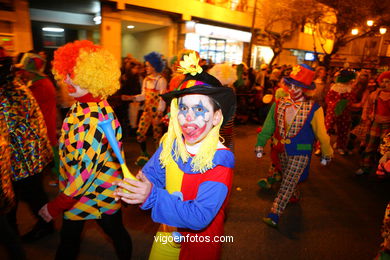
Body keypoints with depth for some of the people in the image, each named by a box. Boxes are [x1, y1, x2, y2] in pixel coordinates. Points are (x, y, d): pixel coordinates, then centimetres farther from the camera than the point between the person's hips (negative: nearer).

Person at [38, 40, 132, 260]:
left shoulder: (95, 118, -30)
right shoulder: (80, 108, -2)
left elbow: (88, 169, -29)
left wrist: (56, 206, -20)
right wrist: (65, 182, 12)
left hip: (97, 193, -8)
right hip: (76, 190, 8)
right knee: (68, 237, 25)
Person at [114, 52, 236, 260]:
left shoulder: (220, 162, -28)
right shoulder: (169, 143, -13)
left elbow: (200, 217, -32)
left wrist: (152, 196, -41)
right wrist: (134, 188, -31)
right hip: (167, 235, 4)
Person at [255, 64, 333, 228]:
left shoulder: (313, 109, -15)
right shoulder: (279, 105, -4)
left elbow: (321, 133, -5)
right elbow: (268, 127, 5)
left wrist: (326, 153, 5)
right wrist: (260, 145, 10)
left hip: (301, 153, -4)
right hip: (282, 151, 5)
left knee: (288, 183, -7)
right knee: (287, 179, 23)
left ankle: (274, 215, -4)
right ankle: (295, 196, 51)